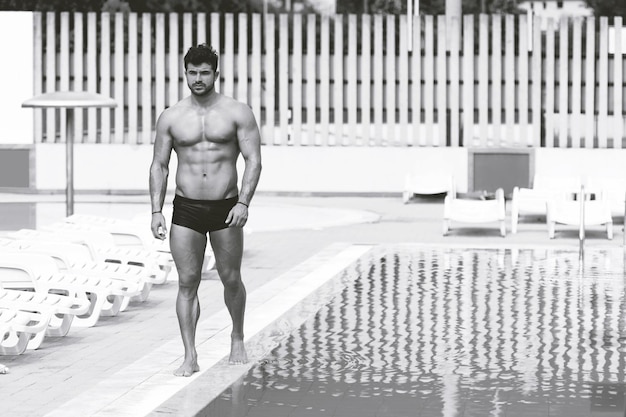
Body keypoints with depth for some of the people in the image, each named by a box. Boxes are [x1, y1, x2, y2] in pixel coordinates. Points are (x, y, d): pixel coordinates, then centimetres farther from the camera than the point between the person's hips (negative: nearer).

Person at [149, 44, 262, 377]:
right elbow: (158, 166, 8)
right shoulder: (171, 117, 5)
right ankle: (190, 357, -3)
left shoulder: (237, 113, 0)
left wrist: (243, 203, -16)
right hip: (186, 211, 1)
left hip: (226, 208, -1)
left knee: (231, 279, 8)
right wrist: (156, 211, -1)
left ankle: (237, 337, 33)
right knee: (187, 283, -4)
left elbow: (253, 161, -4)